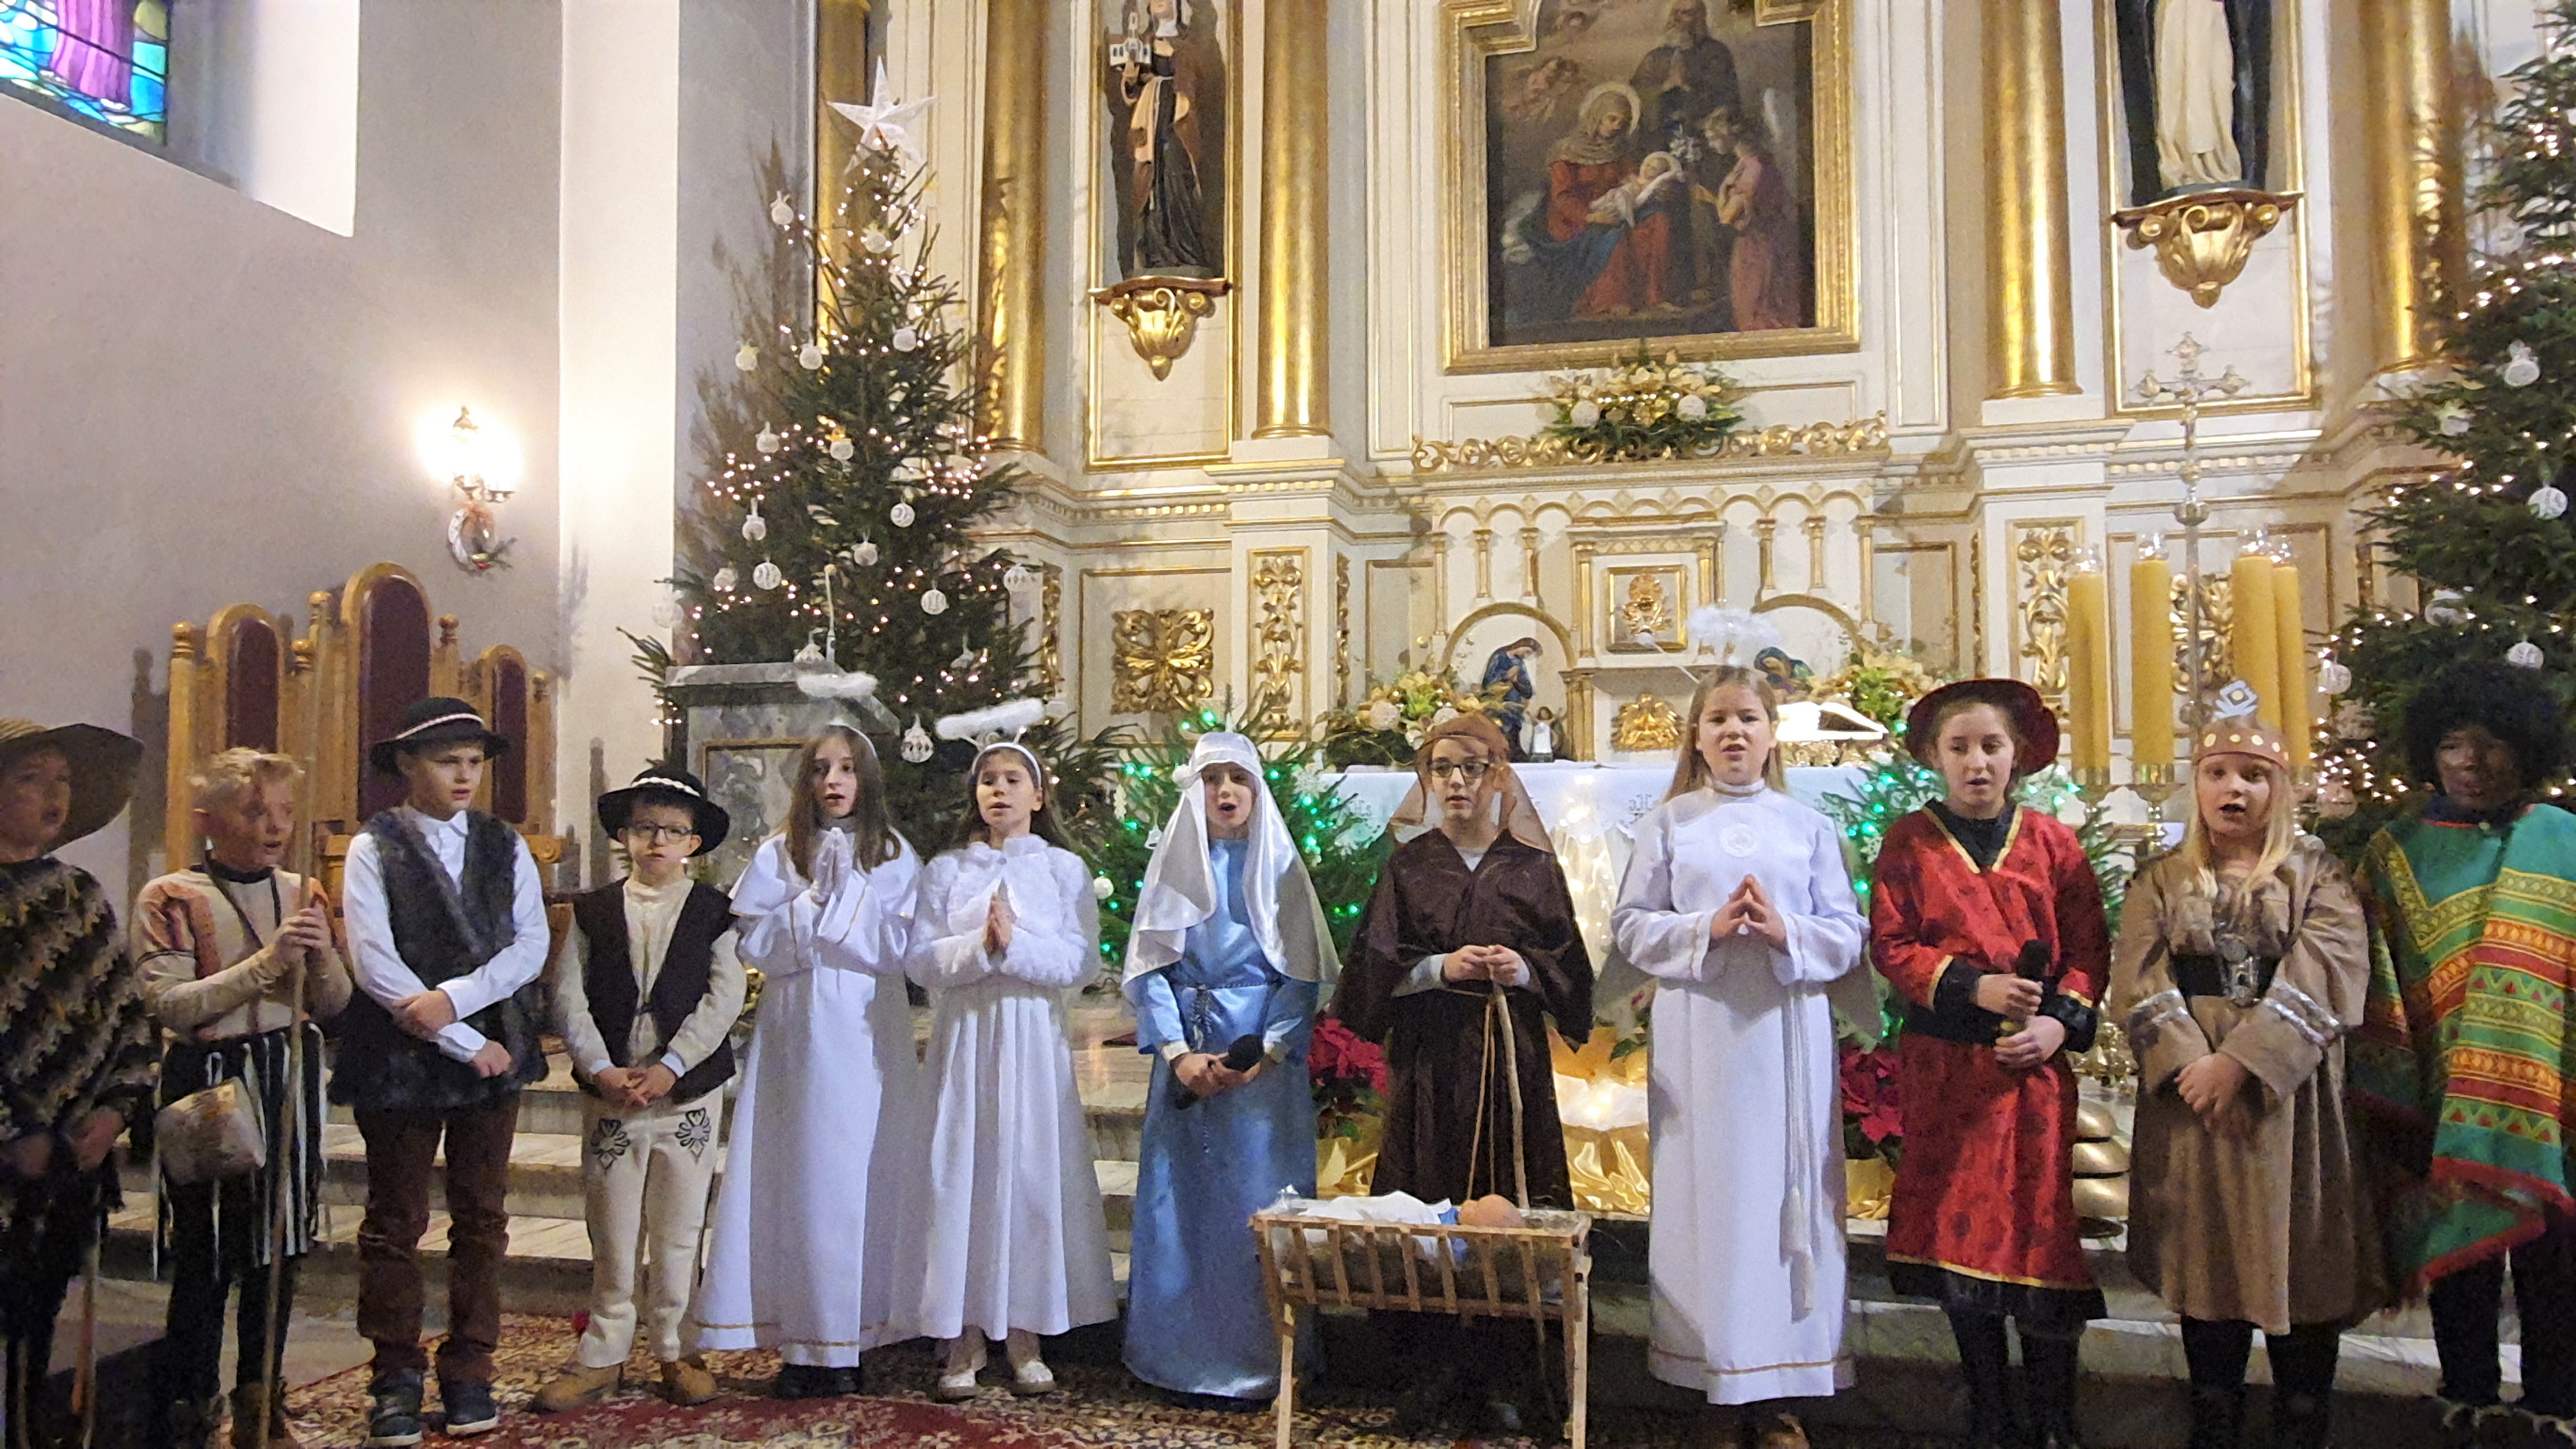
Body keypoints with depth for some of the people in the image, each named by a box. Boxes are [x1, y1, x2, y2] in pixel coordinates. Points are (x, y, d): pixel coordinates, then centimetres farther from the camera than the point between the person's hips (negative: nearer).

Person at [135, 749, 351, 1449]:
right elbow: (170, 1007, -16)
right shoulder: (169, 899, -6)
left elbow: (333, 1005, 9)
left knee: (280, 1248, 12)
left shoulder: (302, 893, 9)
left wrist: (321, 956, -11)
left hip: (292, 1079, 5)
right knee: (207, 1258, -3)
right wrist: (267, 959, -22)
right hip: (210, 1083, -5)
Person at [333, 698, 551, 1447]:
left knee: (482, 1217, 6)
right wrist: (467, 1044, -12)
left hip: (494, 1046, 3)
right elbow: (375, 964, -11)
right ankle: (397, 1379, 18)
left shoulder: (505, 846, 8)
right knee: (395, 1221, 5)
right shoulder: (373, 849, -2)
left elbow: (531, 946, 0)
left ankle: (469, 1375, 16)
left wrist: (453, 999, -16)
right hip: (397, 1055, -3)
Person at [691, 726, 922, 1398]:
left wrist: (844, 898, -7)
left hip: (866, 1037, -1)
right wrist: (816, 901, -9)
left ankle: (848, 1342, 7)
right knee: (796, 1175, -2)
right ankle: (798, 1340, 5)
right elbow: (753, 942, -2)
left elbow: (897, 947, -4)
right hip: (796, 1034, 1)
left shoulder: (894, 856, 7)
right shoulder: (779, 854, 9)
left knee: (859, 1177, -1)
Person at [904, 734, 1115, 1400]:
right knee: (959, 1175, -1)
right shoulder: (945, 870, 9)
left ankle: (1024, 1333, 11)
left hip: (1033, 1038, -1)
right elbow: (919, 959, -1)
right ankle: (964, 1336, 8)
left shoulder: (1065, 869, 6)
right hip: (963, 1035, 1)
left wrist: (1016, 945, -18)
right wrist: (978, 947, -17)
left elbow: (1081, 958, -4)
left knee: (1032, 1172, 0)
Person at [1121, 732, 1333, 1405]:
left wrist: (1267, 1055, -14)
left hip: (1265, 1053, -1)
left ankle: (1260, 1352, 8)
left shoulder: (1279, 865, 3)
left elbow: (1301, 972, -1)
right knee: (1182, 1197, 3)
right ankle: (1181, 1348, 13)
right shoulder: (1171, 863, 6)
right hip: (1186, 1052, 2)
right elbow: (1147, 968, 2)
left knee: (1258, 1198, -1)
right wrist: (1180, 1054, -11)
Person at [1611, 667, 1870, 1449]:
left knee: (1786, 1194, 1)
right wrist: (1708, 929, -13)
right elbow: (1631, 925, 2)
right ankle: (1708, 1374, 10)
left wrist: (1787, 933, -13)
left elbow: (1848, 933, 6)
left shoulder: (1809, 826, 10)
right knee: (1707, 1194, 0)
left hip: (1788, 1033, 1)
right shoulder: (1667, 822, 7)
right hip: (1699, 1038, -1)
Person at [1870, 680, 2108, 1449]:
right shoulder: (1909, 842, 3)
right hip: (1945, 1062, 0)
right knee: (1961, 1228, 5)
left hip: (2036, 1062, 0)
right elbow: (1890, 944, -2)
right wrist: (1971, 987, -15)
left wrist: (2061, 1021, -11)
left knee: (2043, 1221, 1)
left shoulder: (2052, 843, 6)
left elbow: (2089, 948, 4)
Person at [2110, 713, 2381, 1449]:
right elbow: (2139, 982, -2)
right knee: (2207, 1267, 7)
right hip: (2191, 1101, 1)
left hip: (2290, 1102, -1)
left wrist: (2242, 1061, -20)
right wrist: (2193, 1065, -17)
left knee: (2301, 1270, 3)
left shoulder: (2319, 877, 5)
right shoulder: (2162, 881, 9)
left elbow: (2325, 981, -10)